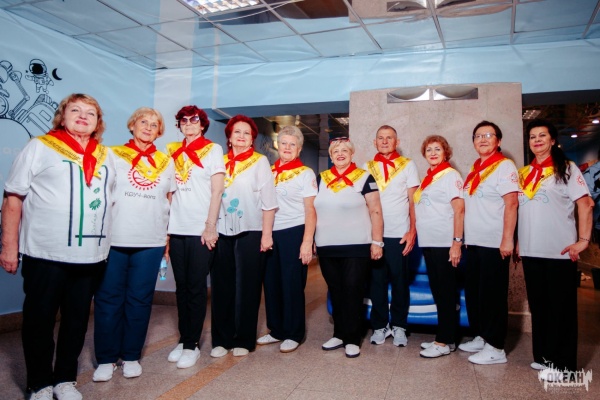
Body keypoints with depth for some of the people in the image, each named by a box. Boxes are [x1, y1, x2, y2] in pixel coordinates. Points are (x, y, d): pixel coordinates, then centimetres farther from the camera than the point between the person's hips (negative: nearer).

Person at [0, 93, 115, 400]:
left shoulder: (107, 156, 13)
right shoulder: (39, 147, 1)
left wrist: (107, 243, 13)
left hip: (91, 256, 4)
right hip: (45, 254, -4)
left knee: (77, 319, 12)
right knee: (39, 319, 7)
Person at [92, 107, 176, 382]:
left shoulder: (166, 162, 13)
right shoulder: (114, 155, 6)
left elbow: (171, 199, 17)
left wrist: (169, 235, 10)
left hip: (150, 242, 2)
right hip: (113, 239, -1)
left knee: (139, 300, 7)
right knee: (108, 299, 3)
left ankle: (131, 355, 20)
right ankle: (106, 358, 16)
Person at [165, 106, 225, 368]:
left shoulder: (213, 149, 2)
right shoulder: (173, 151, 14)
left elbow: (216, 191, -4)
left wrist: (210, 226, -11)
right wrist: (164, 225, 7)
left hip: (201, 229, -4)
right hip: (176, 228, 4)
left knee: (196, 287, 1)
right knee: (181, 286, 10)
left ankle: (192, 344, 11)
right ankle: (183, 339, 21)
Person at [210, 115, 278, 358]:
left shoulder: (260, 162, 3)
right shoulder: (220, 162, 13)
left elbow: (268, 201, -3)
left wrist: (267, 234, -8)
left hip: (250, 232, -3)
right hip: (222, 231, 3)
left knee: (246, 287, 3)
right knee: (221, 287, 6)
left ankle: (243, 340, 14)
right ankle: (221, 338, 17)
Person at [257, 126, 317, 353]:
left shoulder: (305, 173, -1)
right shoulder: (269, 172, 12)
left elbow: (310, 211, -5)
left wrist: (307, 242, -14)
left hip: (294, 233, -5)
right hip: (271, 234, 5)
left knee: (292, 285, 1)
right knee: (271, 283, 8)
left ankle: (294, 334, 15)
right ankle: (277, 330, 23)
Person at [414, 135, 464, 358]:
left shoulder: (450, 175, -6)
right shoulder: (427, 178, 16)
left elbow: (459, 210, -13)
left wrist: (457, 242, -19)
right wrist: (414, 234, 12)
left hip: (444, 243, -8)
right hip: (428, 242, 8)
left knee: (445, 292, -1)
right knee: (437, 291, 13)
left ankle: (445, 342, 7)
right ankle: (443, 337, 23)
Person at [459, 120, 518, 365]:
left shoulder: (504, 166, -7)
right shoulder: (475, 169, 15)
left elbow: (511, 203, -15)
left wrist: (507, 240, -20)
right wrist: (464, 238, 14)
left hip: (494, 243, -8)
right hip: (473, 242, 8)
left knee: (493, 295, -1)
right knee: (473, 292, 13)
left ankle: (495, 348, 9)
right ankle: (480, 337, 27)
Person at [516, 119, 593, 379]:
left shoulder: (566, 168, -1)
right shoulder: (523, 174, 13)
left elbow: (585, 204, -7)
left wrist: (583, 240, -15)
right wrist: (519, 241, 12)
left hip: (559, 251, -5)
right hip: (530, 251, 5)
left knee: (560, 306, 2)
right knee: (538, 304, 11)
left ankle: (561, 363, 10)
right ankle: (542, 356, 23)